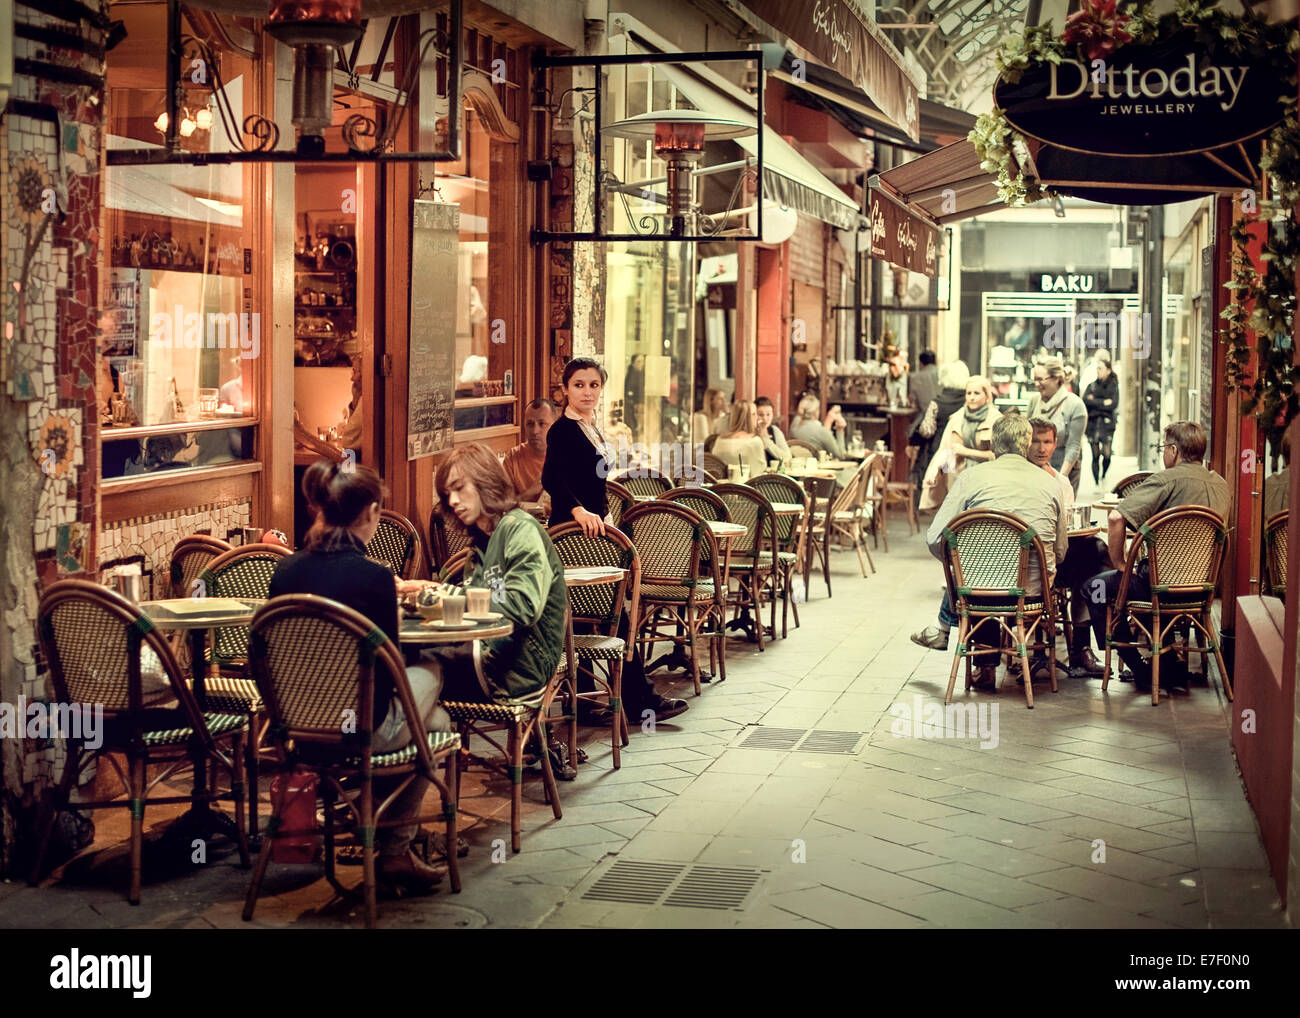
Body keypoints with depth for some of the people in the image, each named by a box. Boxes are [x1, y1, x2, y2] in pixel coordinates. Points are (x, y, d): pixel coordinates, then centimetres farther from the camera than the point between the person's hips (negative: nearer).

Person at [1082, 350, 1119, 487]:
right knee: (1095, 455, 1)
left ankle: (1103, 477, 14)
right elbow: (1085, 400, -6)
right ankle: (1096, 483, 9)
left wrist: (1095, 402, -7)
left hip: (1107, 423, -2)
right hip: (1092, 423, 2)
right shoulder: (1092, 385, 10)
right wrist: (1103, 403, -10)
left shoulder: (1113, 386, 5)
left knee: (1106, 454, -12)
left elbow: (1114, 404, -7)